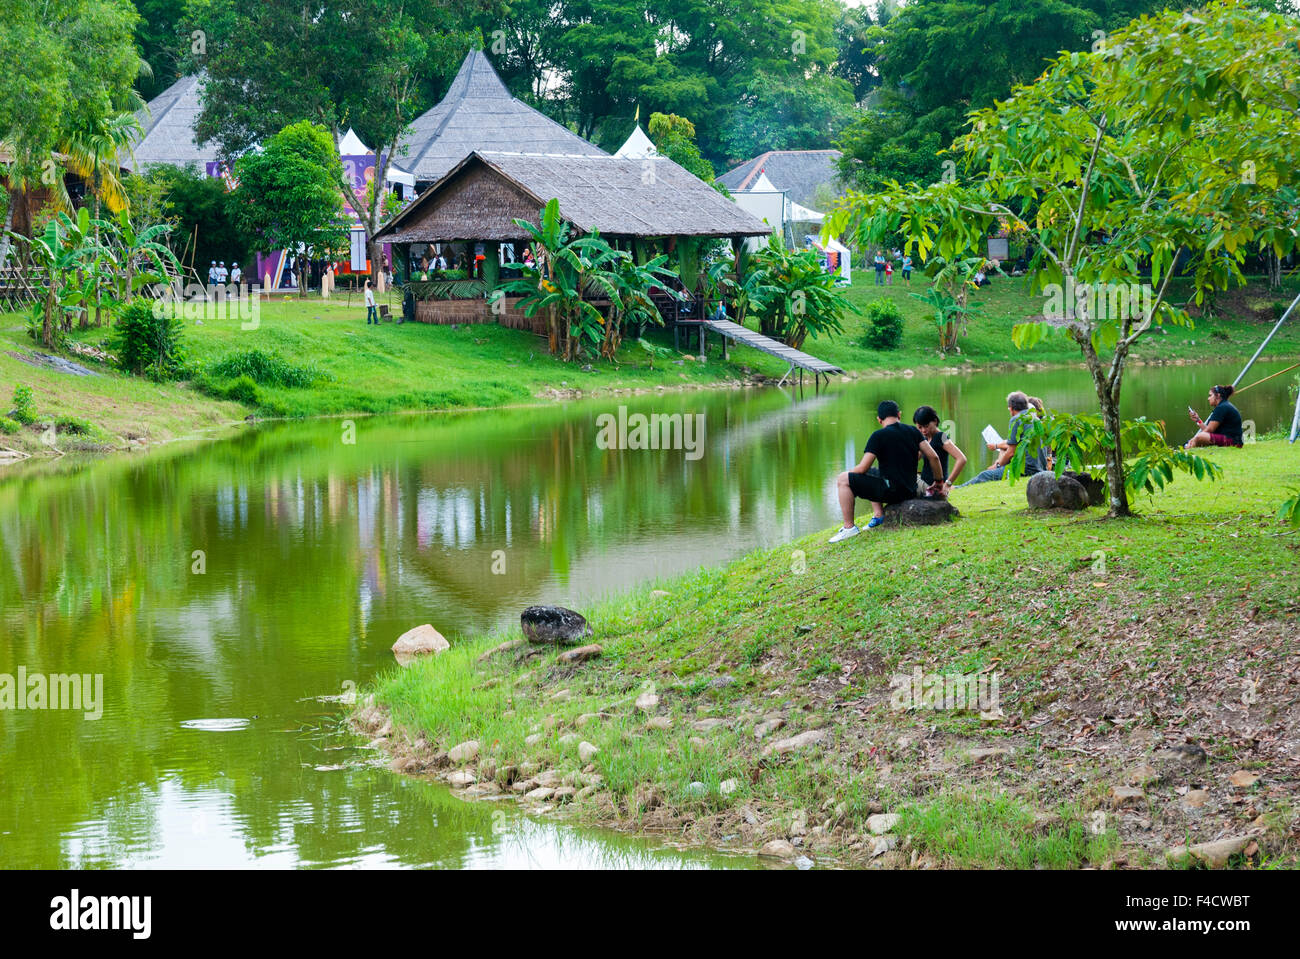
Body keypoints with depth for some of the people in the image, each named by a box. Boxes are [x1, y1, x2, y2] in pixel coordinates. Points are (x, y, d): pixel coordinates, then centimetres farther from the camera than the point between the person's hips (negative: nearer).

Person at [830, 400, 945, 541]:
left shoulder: (879, 436, -11)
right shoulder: (913, 431, 6)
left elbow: (862, 468, -11)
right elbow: (933, 457, 3)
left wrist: (848, 473, 10)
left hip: (892, 491, -8)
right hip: (910, 491, 8)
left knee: (843, 480, -1)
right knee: (873, 472, 33)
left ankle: (849, 527, -4)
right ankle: (879, 515, 23)